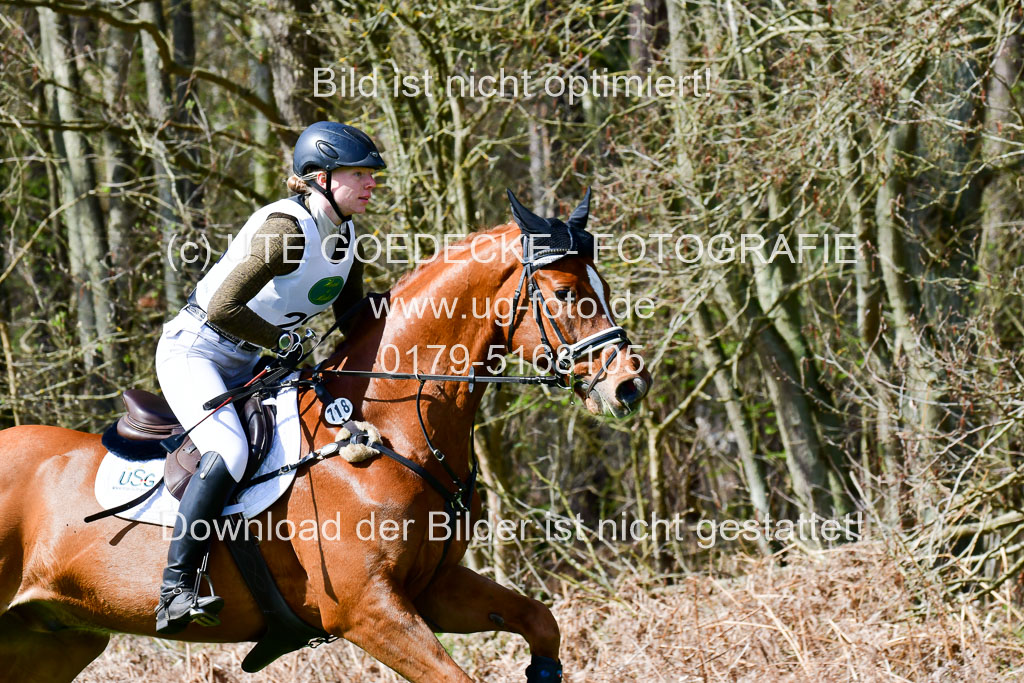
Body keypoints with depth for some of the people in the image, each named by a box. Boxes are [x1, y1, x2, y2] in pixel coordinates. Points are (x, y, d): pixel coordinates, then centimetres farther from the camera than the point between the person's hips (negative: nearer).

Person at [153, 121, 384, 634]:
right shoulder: (287, 229, -24)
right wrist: (283, 340, -20)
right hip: (194, 351, -9)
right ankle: (175, 591, -30)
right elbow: (223, 309, -31)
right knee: (229, 452, -31)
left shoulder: (347, 239, 4)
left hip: (247, 365, 9)